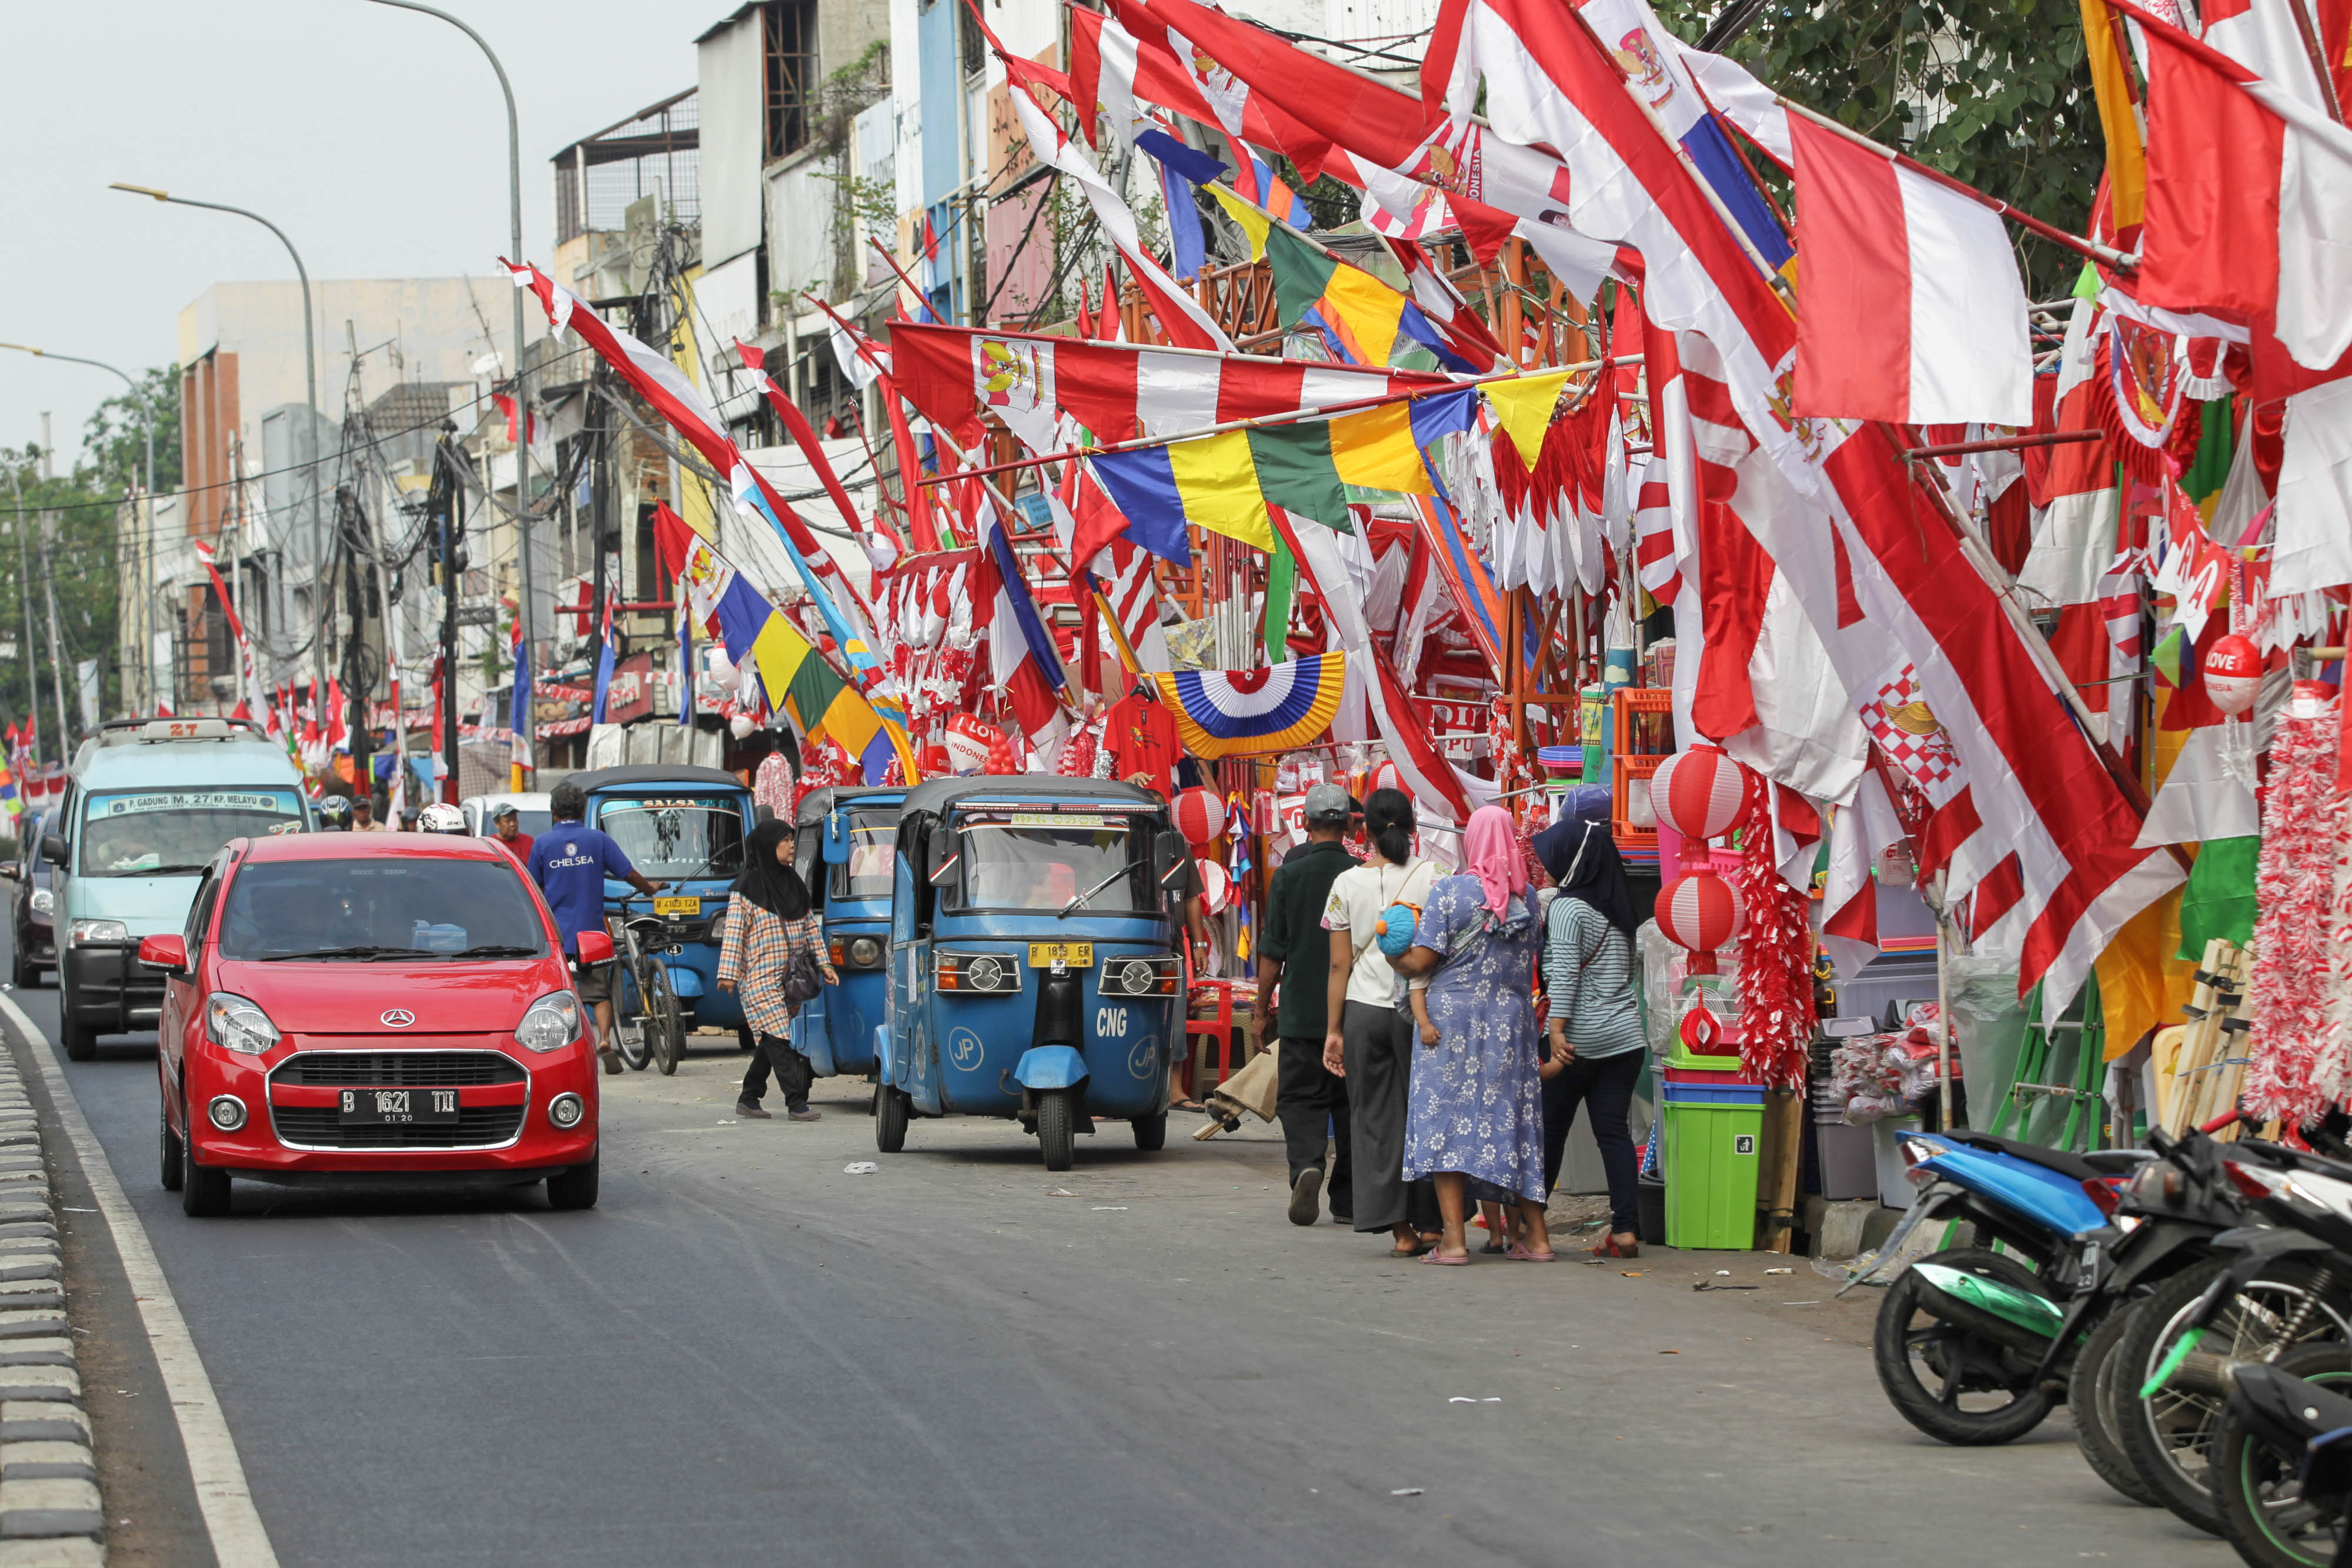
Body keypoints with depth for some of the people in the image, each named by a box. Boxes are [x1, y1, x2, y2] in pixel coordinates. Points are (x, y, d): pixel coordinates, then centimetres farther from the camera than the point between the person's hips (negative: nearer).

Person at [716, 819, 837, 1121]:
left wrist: (823, 964, 13)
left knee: (770, 1042, 9)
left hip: (790, 979, 7)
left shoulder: (794, 884, 15)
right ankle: (796, 1103, -16)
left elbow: (811, 927, 20)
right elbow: (735, 931, -7)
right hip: (760, 979, -7)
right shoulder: (749, 887, -5)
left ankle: (748, 1099, 18)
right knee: (778, 1039, -12)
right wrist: (728, 974, -12)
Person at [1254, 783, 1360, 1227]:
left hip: (1301, 1013, -2)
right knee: (1350, 1105, 9)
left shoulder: (1289, 875, -5)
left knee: (1300, 1098, 5)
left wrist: (1261, 1008, 6)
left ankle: (1306, 1165, -21)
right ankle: (1348, 1202, 11)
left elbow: (1272, 952, -4)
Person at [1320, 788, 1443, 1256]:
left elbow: (1339, 965, 3)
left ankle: (1400, 1229, 1)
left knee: (1378, 1119, 5)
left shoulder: (1348, 884, 2)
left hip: (1364, 1010, 1)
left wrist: (1334, 1031, 9)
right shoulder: (1431, 877, -2)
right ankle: (1428, 1223, 6)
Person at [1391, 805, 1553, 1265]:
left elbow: (1422, 960, -10)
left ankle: (1453, 1239, -11)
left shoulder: (1449, 891, -8)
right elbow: (1536, 956, 10)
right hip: (1512, 1020, 4)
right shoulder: (1527, 898, 5)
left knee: (1446, 1116, -3)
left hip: (1454, 1016, -4)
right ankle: (1535, 1235, 13)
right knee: (1512, 1120, 11)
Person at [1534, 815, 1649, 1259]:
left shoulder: (1568, 907, -9)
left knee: (1549, 1130, 5)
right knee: (1614, 1131, 3)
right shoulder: (1616, 908, 14)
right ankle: (1625, 1229, -5)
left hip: (1582, 1039, -7)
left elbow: (1564, 973, -17)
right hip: (1627, 1035, 7)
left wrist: (1557, 1031, -20)